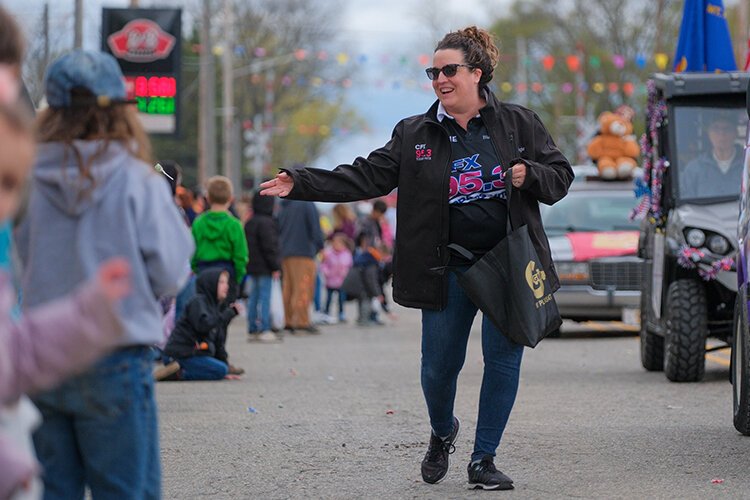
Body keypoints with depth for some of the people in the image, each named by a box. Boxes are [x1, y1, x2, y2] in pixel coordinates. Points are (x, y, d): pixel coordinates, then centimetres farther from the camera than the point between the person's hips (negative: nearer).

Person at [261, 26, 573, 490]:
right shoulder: (415, 135, 4)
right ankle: (442, 434, 34)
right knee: (438, 367, 2)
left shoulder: (519, 123, 2)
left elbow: (561, 175, 7)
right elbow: (365, 177, -1)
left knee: (503, 359, 0)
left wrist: (529, 175, -15)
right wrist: (299, 184, -11)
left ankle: (483, 460, 14)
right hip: (448, 269, 1)